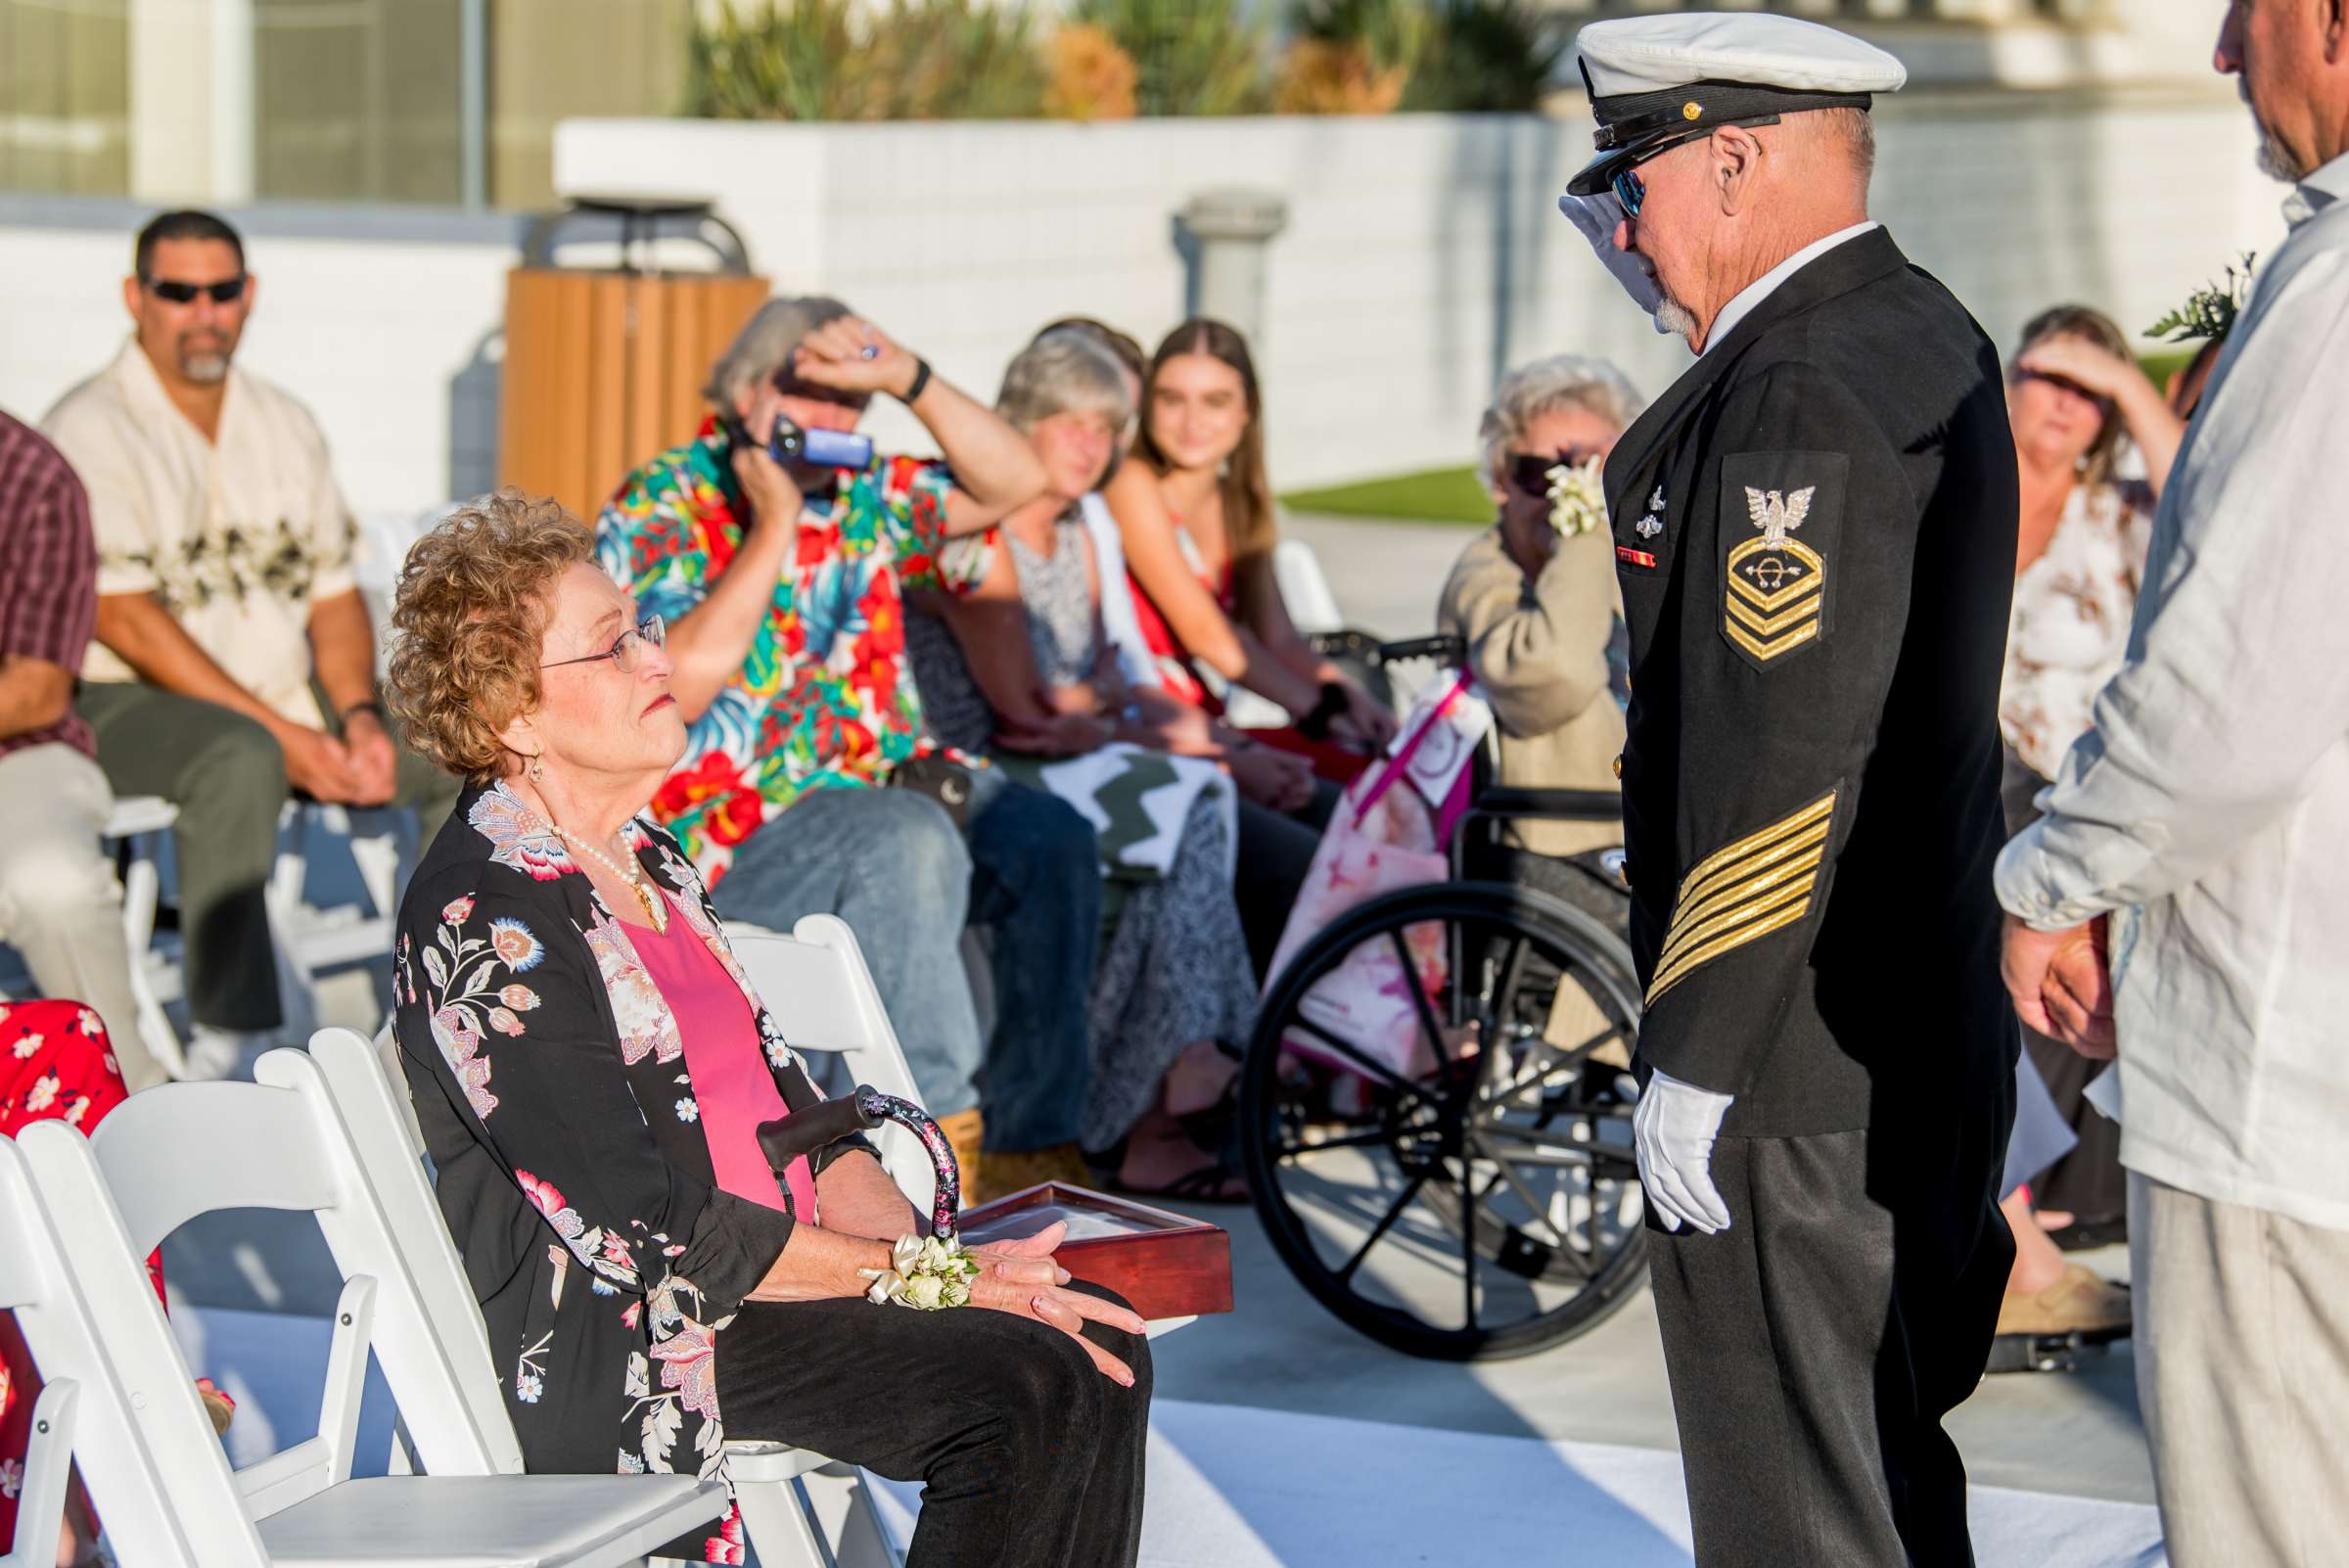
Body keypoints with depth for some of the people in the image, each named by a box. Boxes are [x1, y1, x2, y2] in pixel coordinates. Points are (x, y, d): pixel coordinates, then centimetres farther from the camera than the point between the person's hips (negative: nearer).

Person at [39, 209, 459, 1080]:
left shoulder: (285, 427, 14)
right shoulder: (92, 429, -8)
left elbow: (334, 593, 13)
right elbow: (124, 619, -16)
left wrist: (357, 714, -8)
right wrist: (281, 731, -20)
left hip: (285, 697, 7)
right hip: (131, 705, -7)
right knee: (242, 758, -38)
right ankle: (232, 1039, -37)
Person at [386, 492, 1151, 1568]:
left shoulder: (643, 861, 14)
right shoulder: (484, 922, -16)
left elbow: (791, 1117, 15)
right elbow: (651, 1231, -19)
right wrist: (934, 1277, -15)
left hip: (774, 1270, 9)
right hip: (606, 1355, -9)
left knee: (1099, 1348, -5)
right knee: (1025, 1389, -21)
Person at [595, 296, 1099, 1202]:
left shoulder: (859, 499, 16)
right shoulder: (658, 512, -3)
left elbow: (1013, 482, 10)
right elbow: (680, 685, -18)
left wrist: (910, 380, -3)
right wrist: (772, 528, -16)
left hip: (886, 786, 6)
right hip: (734, 839, -6)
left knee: (1049, 839, -19)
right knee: (906, 840, -35)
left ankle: (1035, 1135, -18)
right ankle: (937, 1128, -30)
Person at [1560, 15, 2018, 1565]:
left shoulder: (1802, 401, -20)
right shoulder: (1924, 336, 11)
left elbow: (1788, 760, -24)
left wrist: (1692, 1061, -20)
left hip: (1797, 1072, -10)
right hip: (1925, 1037, 10)